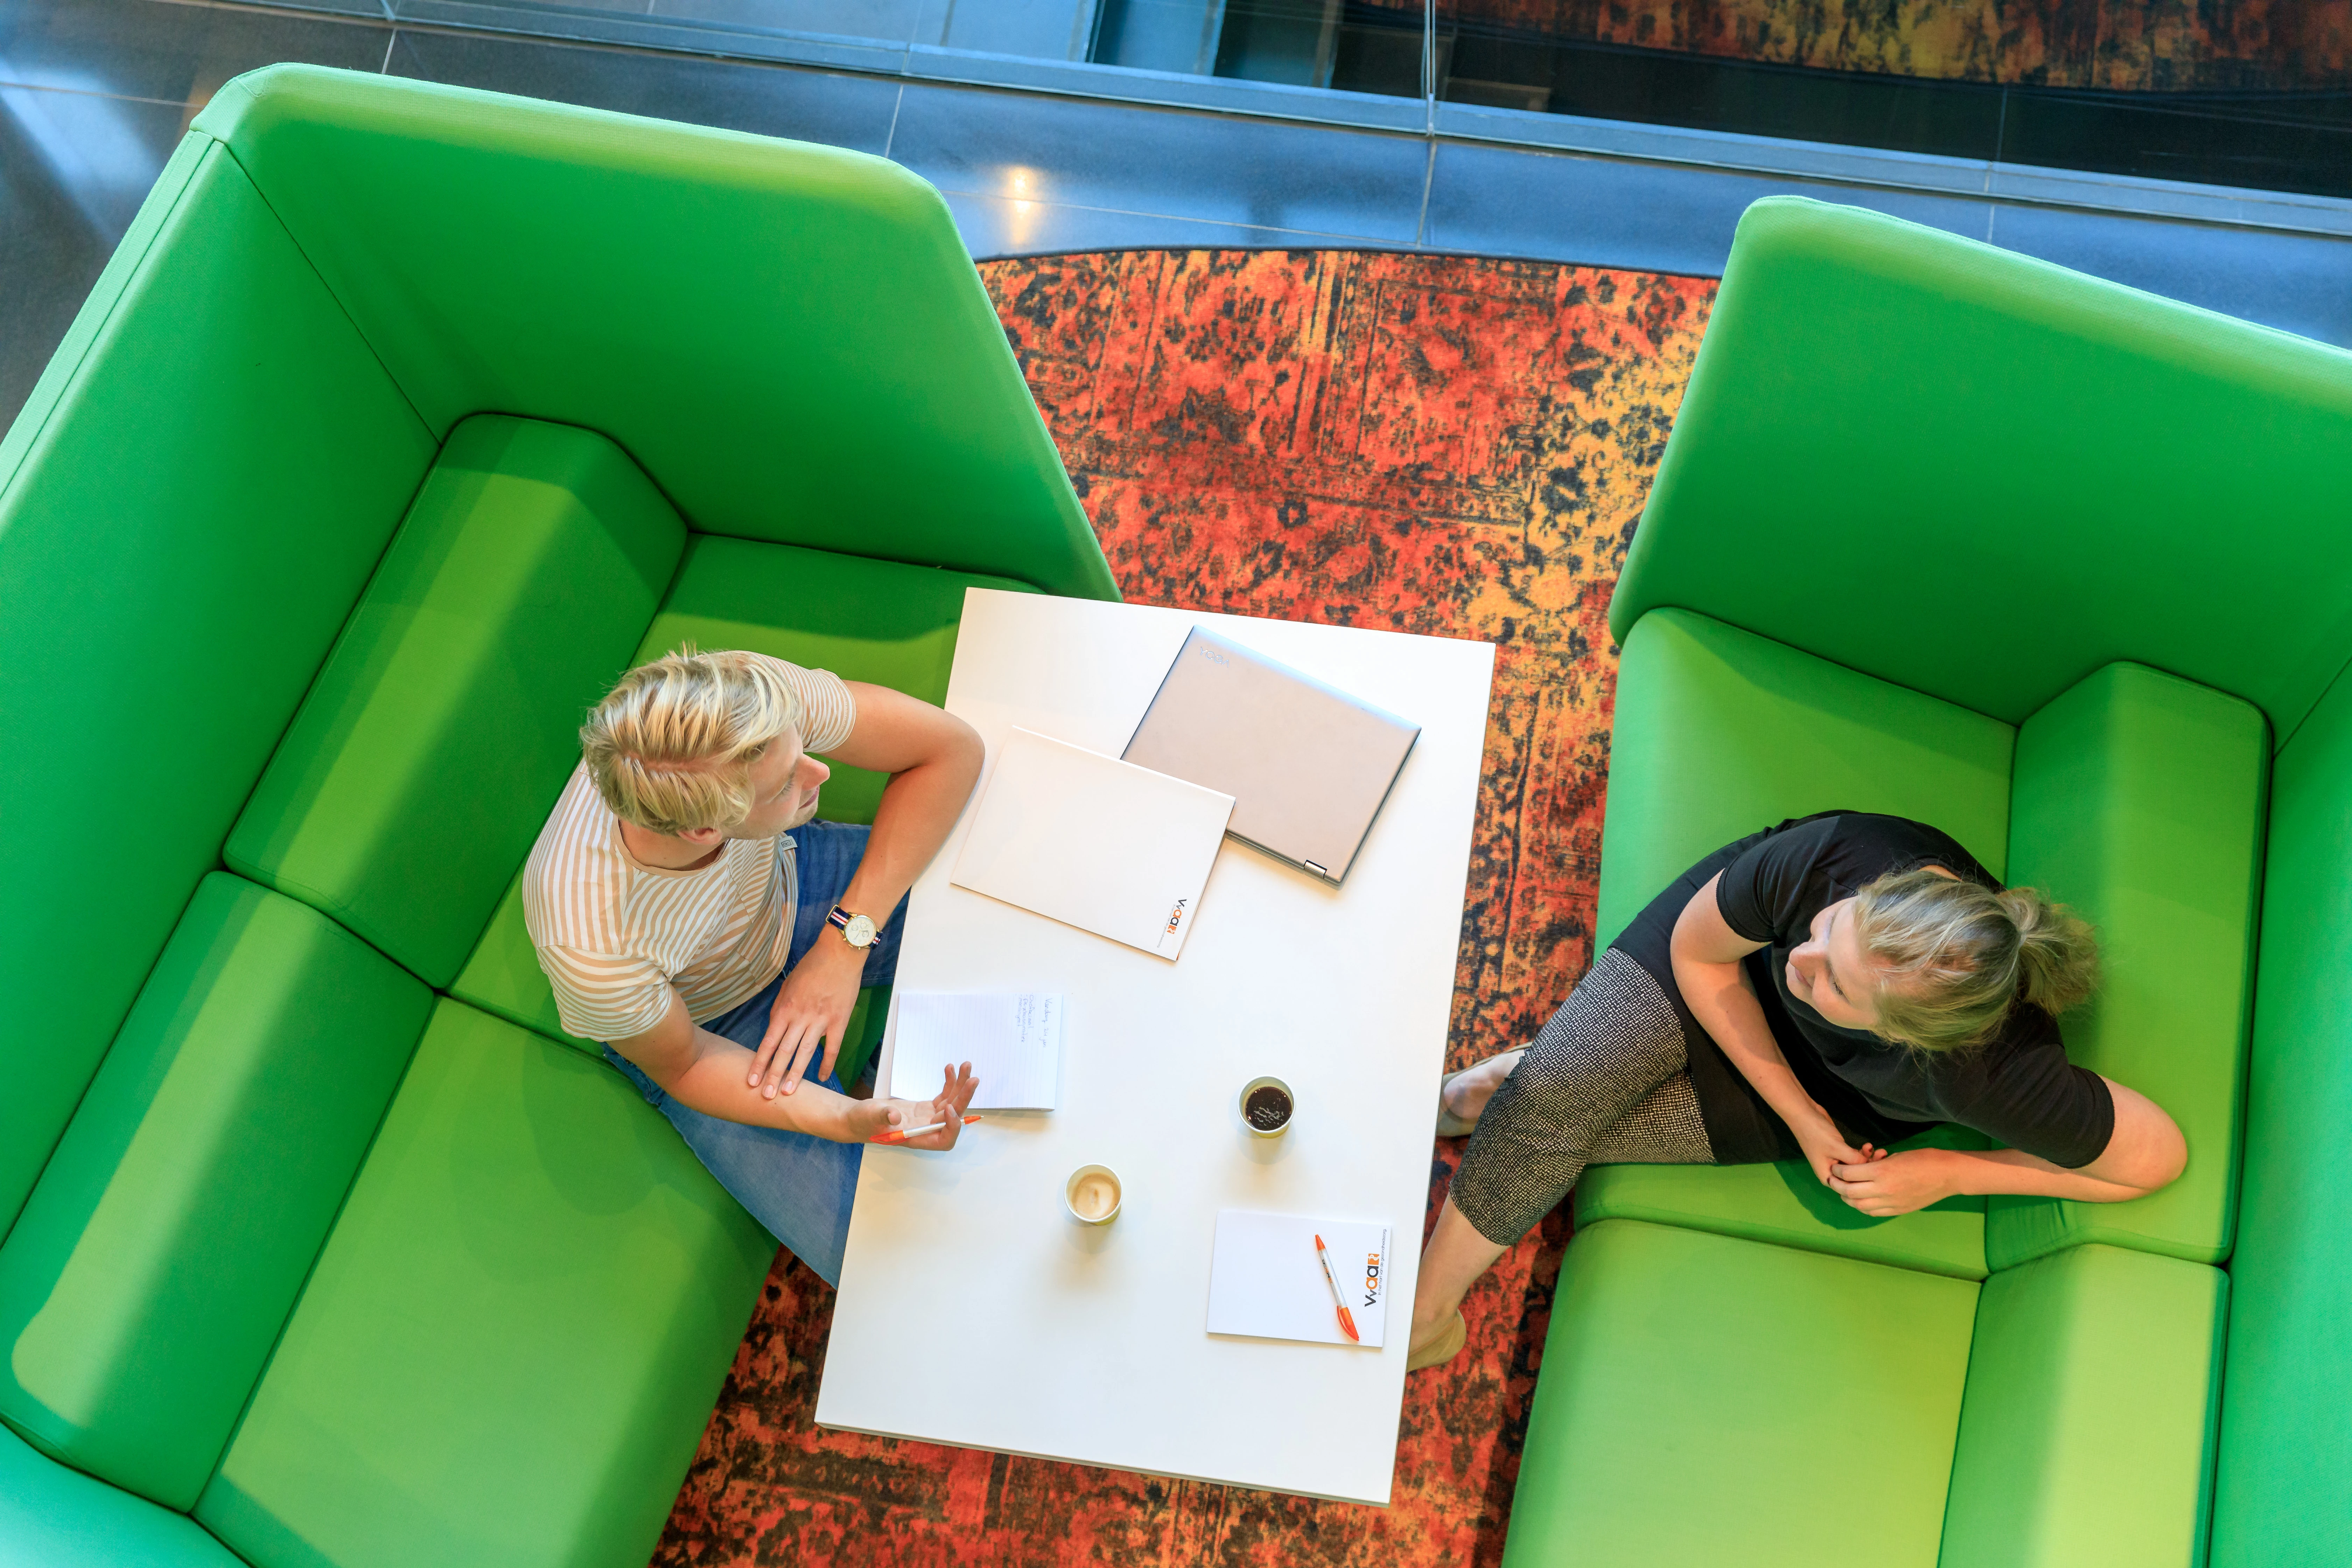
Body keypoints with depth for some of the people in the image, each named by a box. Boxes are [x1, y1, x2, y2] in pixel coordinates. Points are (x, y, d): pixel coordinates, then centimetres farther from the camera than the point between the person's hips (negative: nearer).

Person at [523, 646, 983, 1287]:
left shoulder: (746, 697, -36)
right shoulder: (593, 950, -41)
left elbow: (951, 747, -23)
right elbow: (682, 1066, -19)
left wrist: (845, 943, -25)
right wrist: (852, 1121, -34)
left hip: (790, 885, 4)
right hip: (716, 1029, -3)